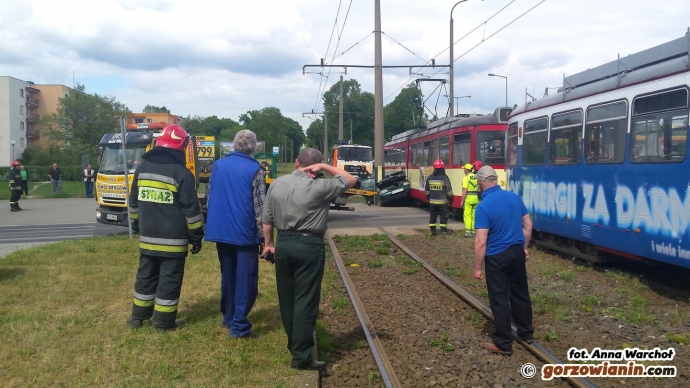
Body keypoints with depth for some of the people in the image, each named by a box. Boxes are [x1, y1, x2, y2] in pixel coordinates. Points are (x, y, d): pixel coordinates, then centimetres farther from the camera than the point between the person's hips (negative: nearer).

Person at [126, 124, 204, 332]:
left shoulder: (142, 169, 7)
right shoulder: (181, 173, -12)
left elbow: (134, 203, 17)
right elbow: (191, 209, -12)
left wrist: (138, 227, 27)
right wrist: (196, 237, -4)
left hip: (147, 238, 6)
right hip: (172, 240, -6)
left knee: (146, 276, 17)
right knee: (170, 280, 3)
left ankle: (138, 316, 27)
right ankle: (164, 321, 10)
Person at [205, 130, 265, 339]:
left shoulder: (218, 165, 6)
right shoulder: (254, 169, -9)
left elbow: (211, 198, 13)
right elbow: (260, 205, -11)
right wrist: (264, 235, -4)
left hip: (220, 229, 5)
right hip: (245, 232, -5)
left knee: (227, 275, 19)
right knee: (246, 279, 1)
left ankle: (228, 317, 29)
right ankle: (239, 326, 0)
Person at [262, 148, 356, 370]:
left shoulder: (276, 184, 5)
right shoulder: (318, 187, -11)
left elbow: (267, 220, 9)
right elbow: (350, 180, 1)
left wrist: (269, 244, 20)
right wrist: (324, 166, -1)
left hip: (283, 244, 6)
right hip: (309, 246, -6)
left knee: (286, 299, 16)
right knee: (305, 302, -2)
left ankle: (294, 344, 31)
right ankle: (301, 356, 0)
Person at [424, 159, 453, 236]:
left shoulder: (430, 177, 3)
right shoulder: (444, 178, -10)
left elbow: (427, 190, 10)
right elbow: (449, 191, -9)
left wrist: (429, 198, 23)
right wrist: (451, 199, 3)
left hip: (432, 201, 3)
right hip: (442, 202, -3)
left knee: (432, 216, 11)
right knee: (444, 216, 5)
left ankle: (432, 231, 14)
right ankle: (443, 231, 6)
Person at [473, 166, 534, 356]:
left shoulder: (483, 206, -19)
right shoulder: (514, 197, 1)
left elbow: (481, 242, -20)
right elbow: (528, 225, 9)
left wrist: (478, 267, -11)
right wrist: (524, 247, 22)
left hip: (497, 256, -6)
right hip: (517, 251, 6)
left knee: (499, 299, 4)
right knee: (520, 293, 20)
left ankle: (504, 343, 12)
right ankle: (527, 332, 35)